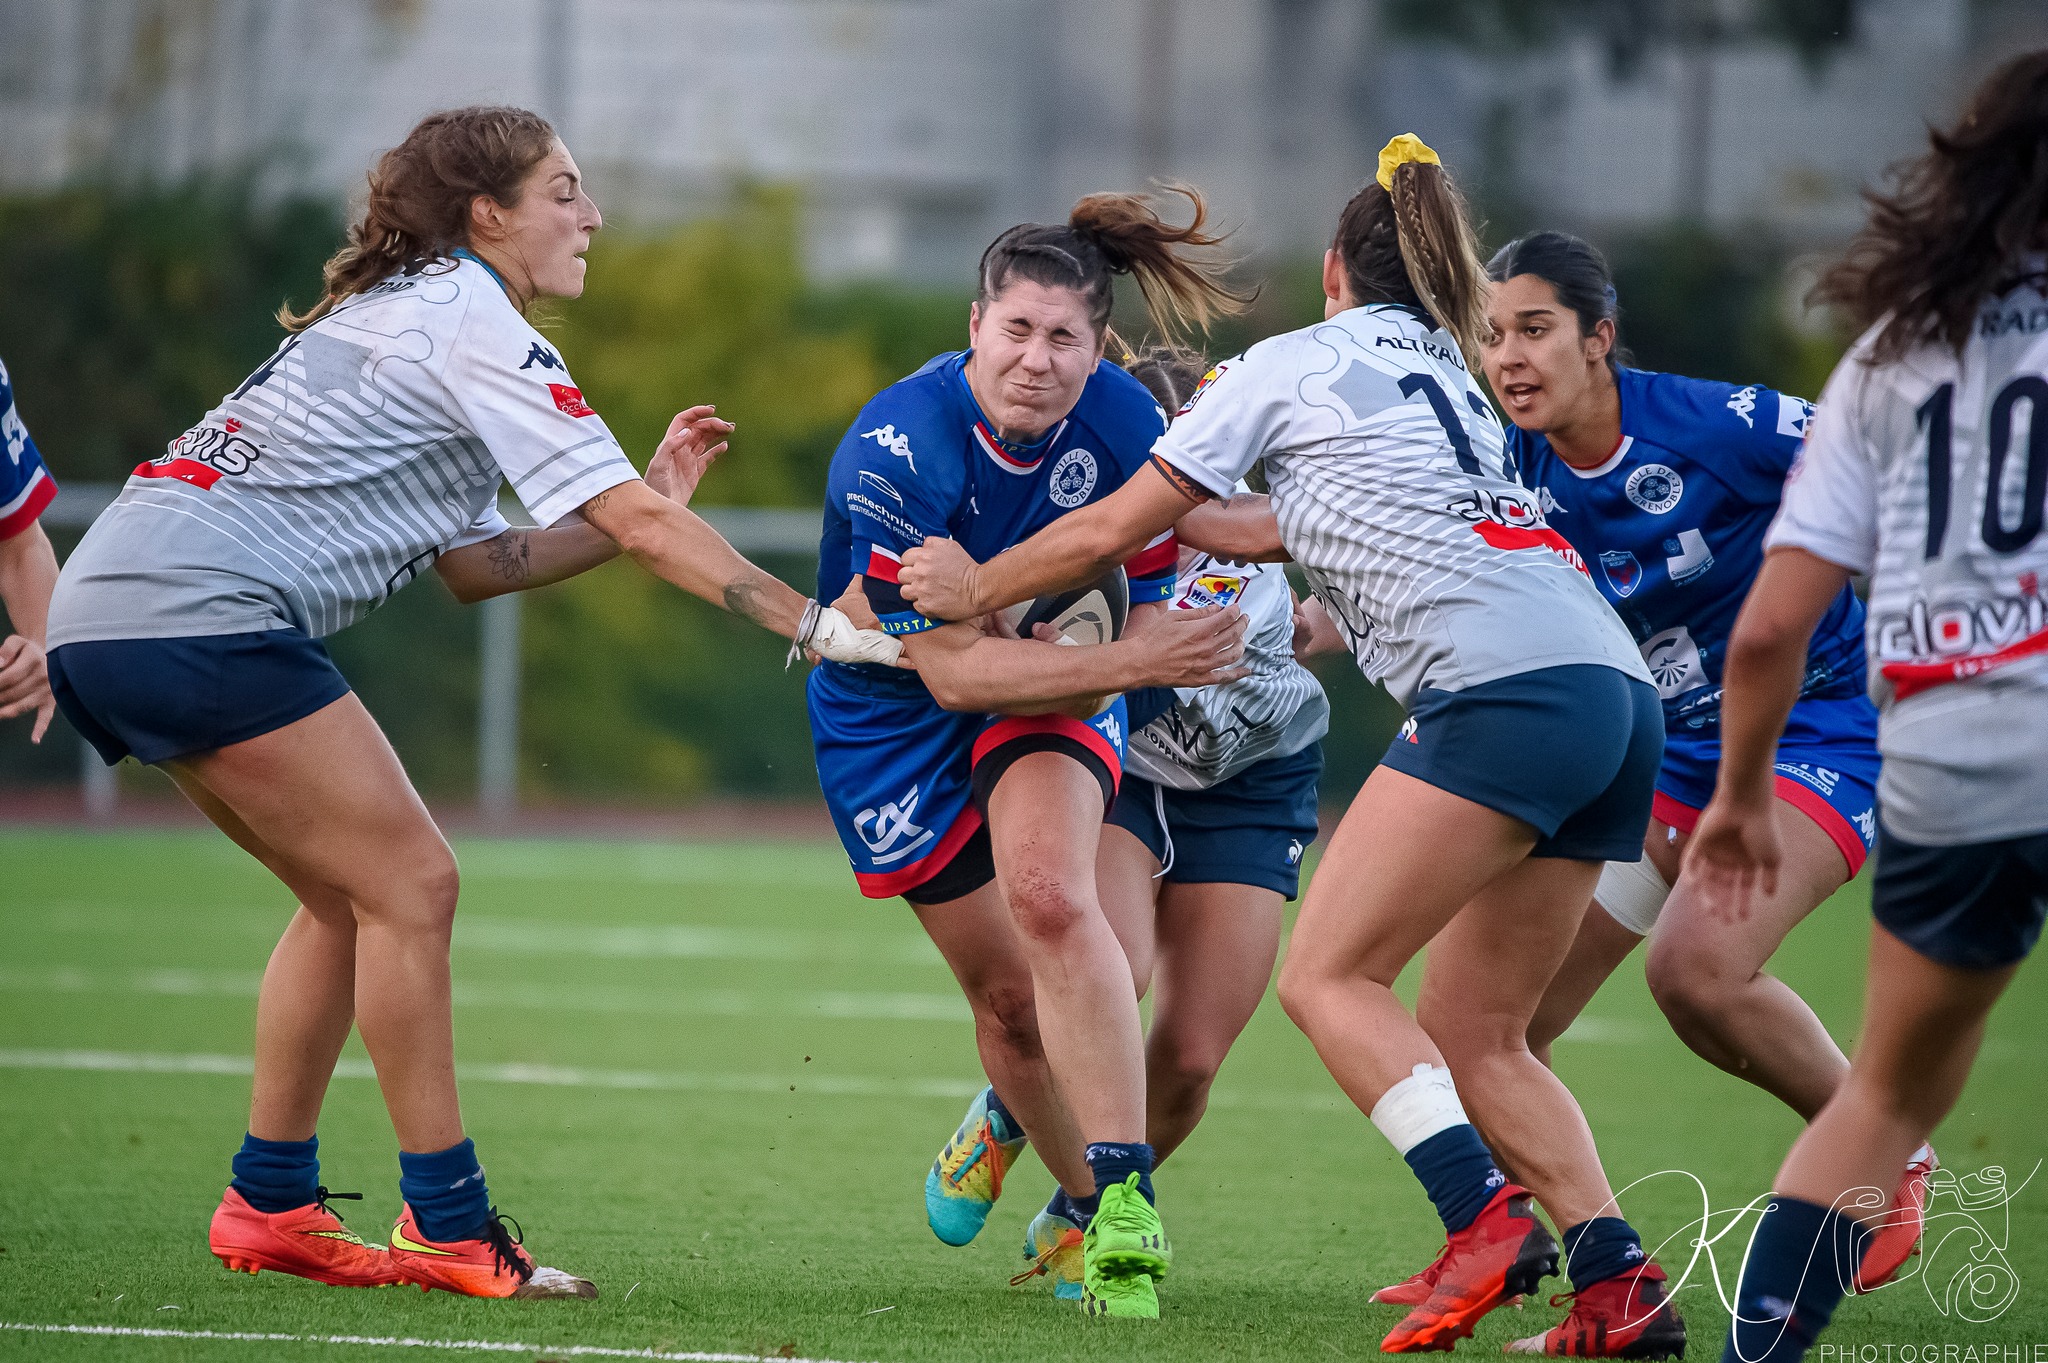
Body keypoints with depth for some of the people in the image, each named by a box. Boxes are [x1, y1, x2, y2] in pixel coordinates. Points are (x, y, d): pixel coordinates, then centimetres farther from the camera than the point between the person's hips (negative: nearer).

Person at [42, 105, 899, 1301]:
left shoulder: (413, 313, 23)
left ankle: (269, 1206, 19)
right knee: (411, 887, -7)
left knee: (351, 897, 16)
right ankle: (447, 1227, -5)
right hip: (202, 614, -10)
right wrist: (816, 625, -9)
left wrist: (649, 504, 15)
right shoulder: (472, 325, -7)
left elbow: (476, 564, 21)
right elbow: (636, 522, -12)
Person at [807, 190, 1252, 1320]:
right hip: (894, 714, -1)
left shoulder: (1127, 426, -19)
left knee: (1050, 895, -28)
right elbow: (951, 668, -30)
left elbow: (1140, 617, -6)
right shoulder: (894, 453, -30)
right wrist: (1135, 662, -39)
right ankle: (1083, 1195, 29)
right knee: (1011, 995, 1)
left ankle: (1120, 1198, -29)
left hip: (1053, 693, 1)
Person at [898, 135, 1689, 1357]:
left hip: (1507, 685, -8)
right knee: (1473, 1035, 10)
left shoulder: (1291, 364, 12)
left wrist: (973, 588, 31)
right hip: (1620, 694, 8)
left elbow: (1107, 534, 16)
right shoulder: (1452, 379, 31)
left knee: (1329, 975, -6)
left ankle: (1484, 1214, -24)